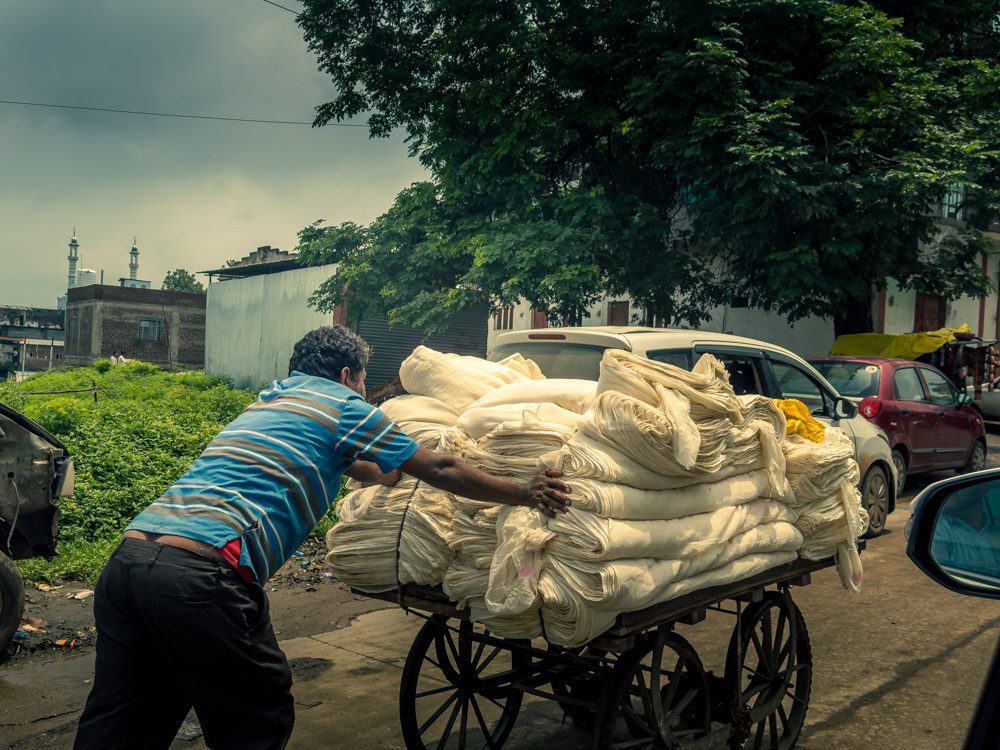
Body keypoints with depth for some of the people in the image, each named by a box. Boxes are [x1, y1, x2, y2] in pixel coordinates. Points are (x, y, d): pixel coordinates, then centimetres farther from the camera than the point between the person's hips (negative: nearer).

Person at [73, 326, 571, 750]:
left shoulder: (268, 403, 29)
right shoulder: (344, 406, 6)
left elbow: (362, 470, 44)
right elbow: (441, 471, 11)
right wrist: (525, 493, 23)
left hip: (128, 555, 9)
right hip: (199, 573, -8)